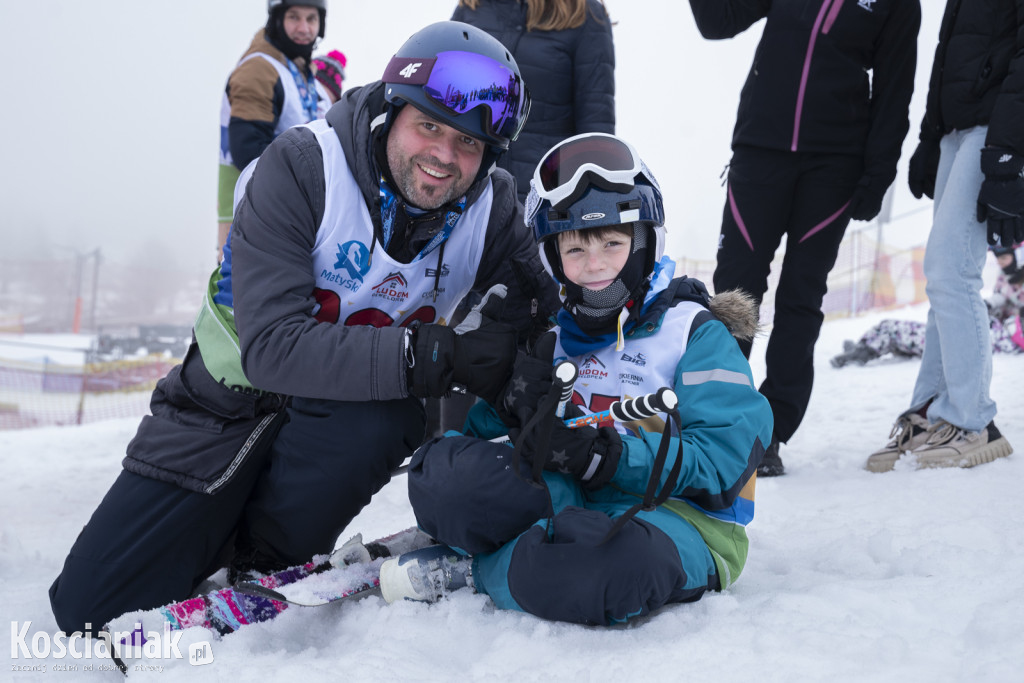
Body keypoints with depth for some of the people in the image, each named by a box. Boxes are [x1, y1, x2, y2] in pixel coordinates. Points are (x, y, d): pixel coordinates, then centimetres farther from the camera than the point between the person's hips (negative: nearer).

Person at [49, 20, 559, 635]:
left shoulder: (492, 208, -12)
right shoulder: (302, 166, -24)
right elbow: (271, 346, -32)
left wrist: (514, 328, -33)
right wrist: (431, 356, -41)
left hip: (351, 409, 2)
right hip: (233, 397, -2)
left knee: (385, 422, -37)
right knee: (91, 608, -5)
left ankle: (264, 561, -7)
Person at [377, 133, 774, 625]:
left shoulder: (692, 329, 0)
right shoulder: (554, 336, 14)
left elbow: (726, 457, -11)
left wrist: (604, 455, -24)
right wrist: (515, 405, -13)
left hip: (680, 515, -3)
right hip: (567, 500, 3)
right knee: (442, 466, -20)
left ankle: (472, 570, -15)